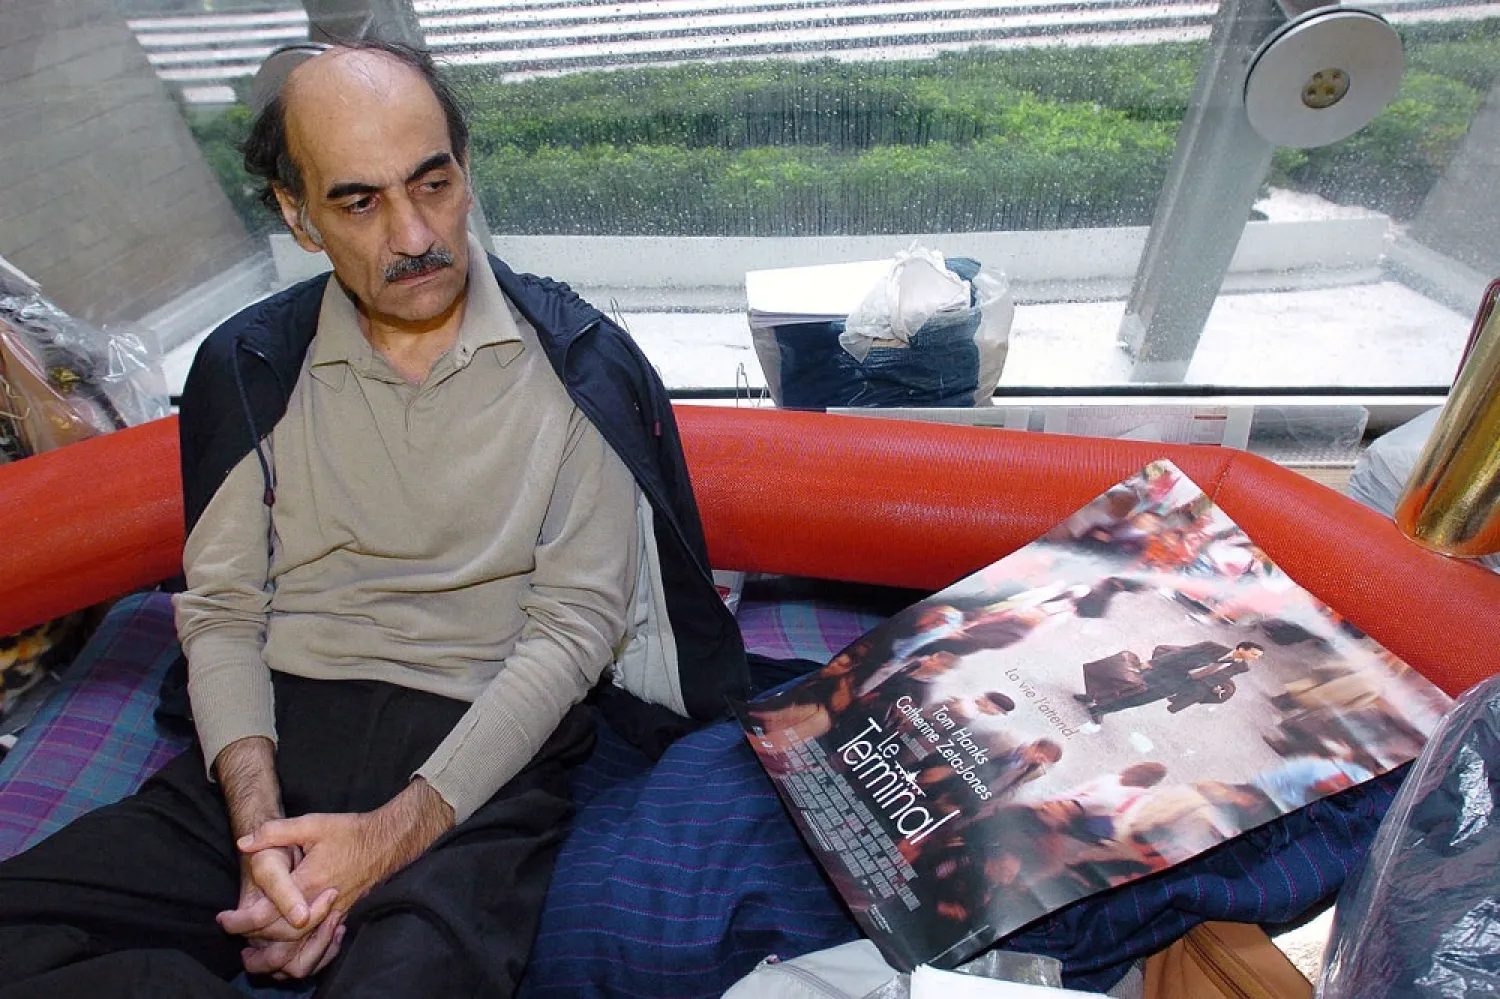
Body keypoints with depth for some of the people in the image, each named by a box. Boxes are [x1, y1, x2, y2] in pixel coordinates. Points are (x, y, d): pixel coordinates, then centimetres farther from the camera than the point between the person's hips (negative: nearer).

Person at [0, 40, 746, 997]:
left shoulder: (578, 362, -3)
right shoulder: (248, 365, 7)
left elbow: (573, 626, -7)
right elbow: (220, 611, 7)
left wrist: (395, 834, -15)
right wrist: (260, 825, -11)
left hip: (483, 747, -3)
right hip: (278, 731, 4)